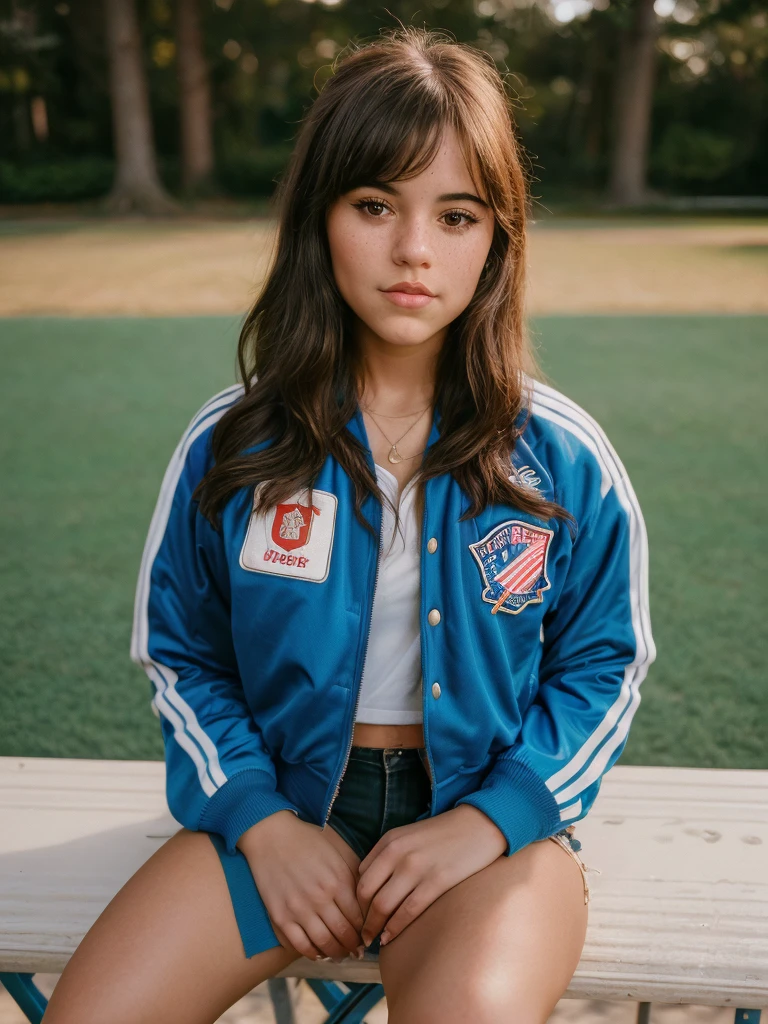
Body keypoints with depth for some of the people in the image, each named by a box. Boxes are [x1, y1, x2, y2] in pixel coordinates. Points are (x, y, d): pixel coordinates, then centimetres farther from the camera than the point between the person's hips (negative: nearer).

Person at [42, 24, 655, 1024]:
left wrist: (490, 819, -11)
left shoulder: (561, 456, -6)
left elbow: (603, 667, 3)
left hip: (489, 807, -1)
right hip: (281, 800, 2)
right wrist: (264, 820, -8)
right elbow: (183, 657, 6)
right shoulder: (232, 448, -3)